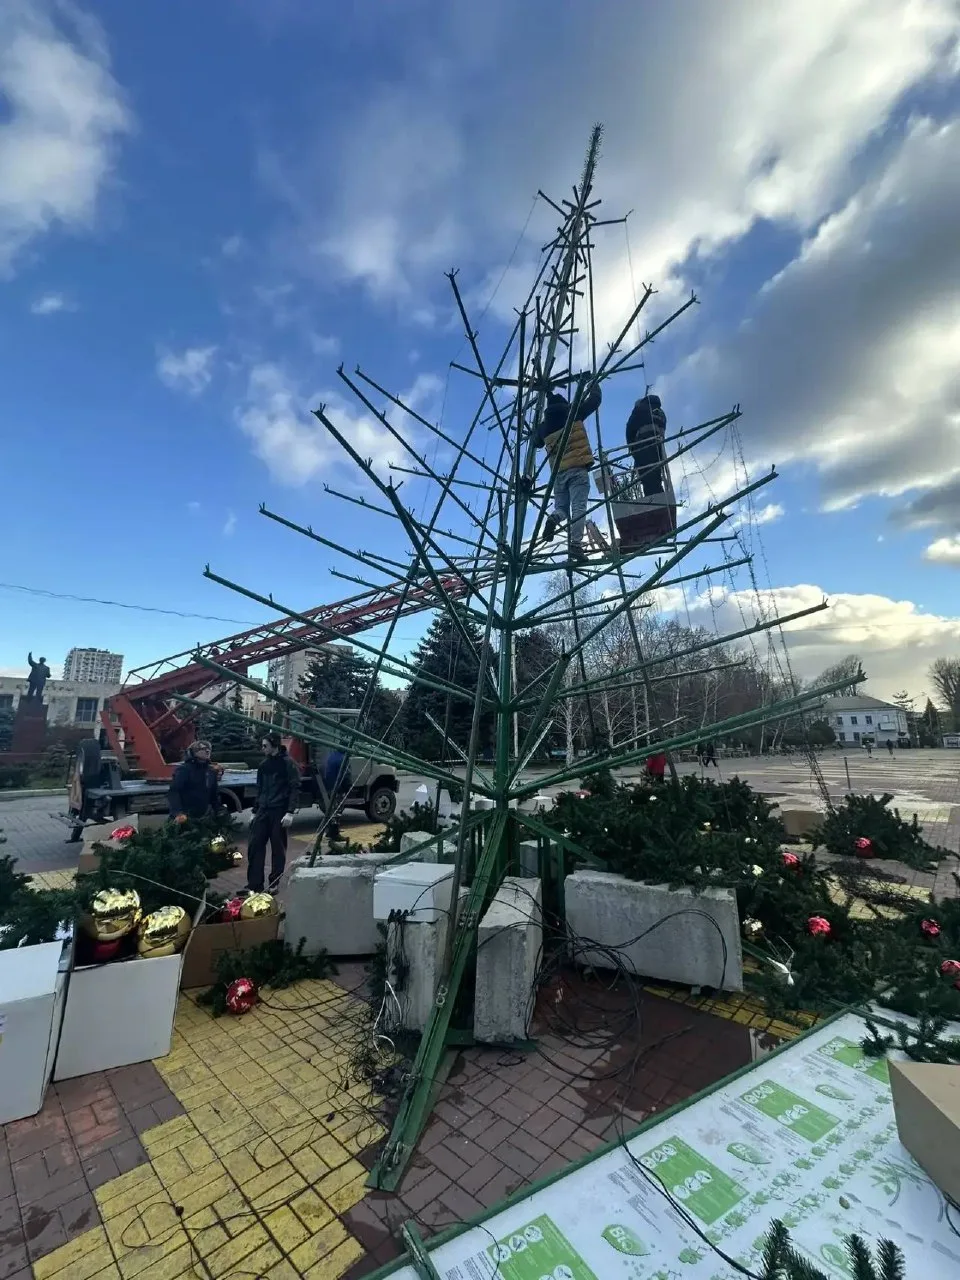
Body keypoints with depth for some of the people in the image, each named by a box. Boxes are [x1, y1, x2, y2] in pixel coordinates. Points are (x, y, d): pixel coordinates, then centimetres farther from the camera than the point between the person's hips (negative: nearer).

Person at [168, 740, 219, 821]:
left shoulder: (211, 771, 10)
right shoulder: (183, 769, -8)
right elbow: (173, 792, -17)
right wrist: (178, 813, -30)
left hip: (204, 818, 6)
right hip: (184, 817, -6)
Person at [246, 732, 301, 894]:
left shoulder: (287, 763, -8)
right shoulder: (264, 764, 12)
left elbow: (295, 788, -12)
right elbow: (259, 789, 19)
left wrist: (290, 812, -18)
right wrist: (255, 811, 15)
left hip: (279, 812, -6)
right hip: (263, 811, 6)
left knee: (278, 848, 4)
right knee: (254, 845, 2)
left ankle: (274, 883, 17)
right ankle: (254, 884, 11)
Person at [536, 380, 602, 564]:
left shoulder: (543, 426, 17)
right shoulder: (571, 412, 7)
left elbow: (537, 442, 36)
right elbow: (595, 401, 13)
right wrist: (594, 386, 32)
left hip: (558, 472, 4)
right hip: (578, 468, -4)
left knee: (561, 507, 12)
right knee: (578, 508, -10)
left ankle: (553, 518, -23)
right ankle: (576, 546, -22)